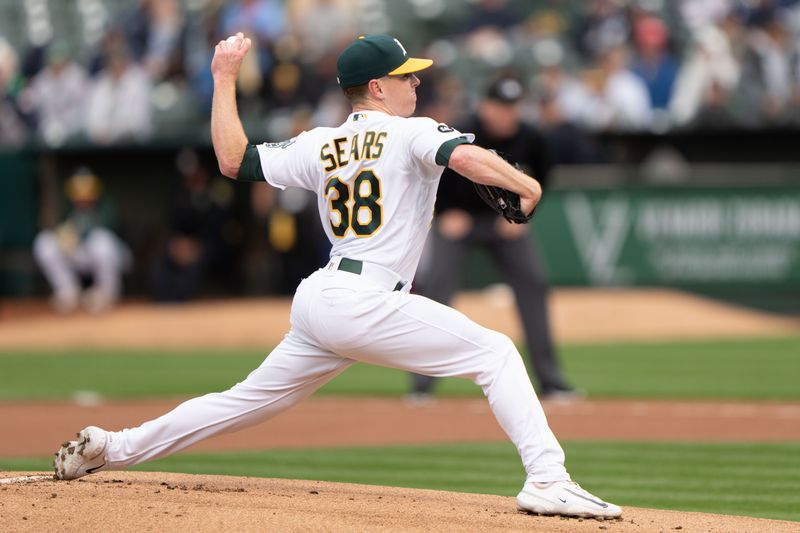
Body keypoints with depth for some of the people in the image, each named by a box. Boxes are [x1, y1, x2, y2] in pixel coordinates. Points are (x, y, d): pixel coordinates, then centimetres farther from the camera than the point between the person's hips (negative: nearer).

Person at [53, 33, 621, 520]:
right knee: (496, 353, -5)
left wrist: (225, 78, 25)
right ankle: (547, 480, -19)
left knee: (252, 398, 20)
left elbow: (233, 159, 18)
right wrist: (525, 185, -23)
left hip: (318, 301, 7)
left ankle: (112, 447, 24)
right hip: (369, 304, -7)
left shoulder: (318, 146, 15)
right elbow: (464, 155, -22)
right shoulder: (411, 133, -2)